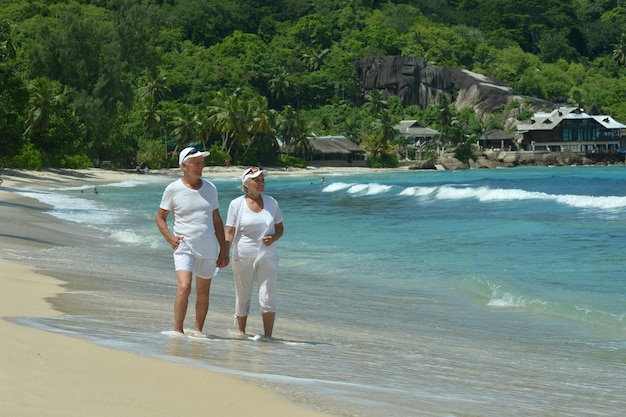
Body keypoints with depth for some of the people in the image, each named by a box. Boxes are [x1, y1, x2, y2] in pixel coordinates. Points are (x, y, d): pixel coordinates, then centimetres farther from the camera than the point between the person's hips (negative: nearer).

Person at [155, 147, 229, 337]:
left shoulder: (210, 189, 9)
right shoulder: (173, 189, -2)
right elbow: (160, 217, 5)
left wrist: (224, 249, 13)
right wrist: (170, 237, -12)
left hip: (208, 248, 4)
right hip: (184, 246, -4)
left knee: (203, 292, 10)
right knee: (184, 287, -20)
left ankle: (197, 330, 22)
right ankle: (178, 330, -16)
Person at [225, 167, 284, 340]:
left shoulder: (271, 203, 6)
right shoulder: (237, 204, -2)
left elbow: (280, 228, 14)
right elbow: (229, 231, -7)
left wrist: (274, 237, -9)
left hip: (267, 256, 1)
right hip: (243, 257, -1)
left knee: (268, 298, -6)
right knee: (242, 298, 8)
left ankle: (268, 336, -3)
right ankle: (241, 333, 24)